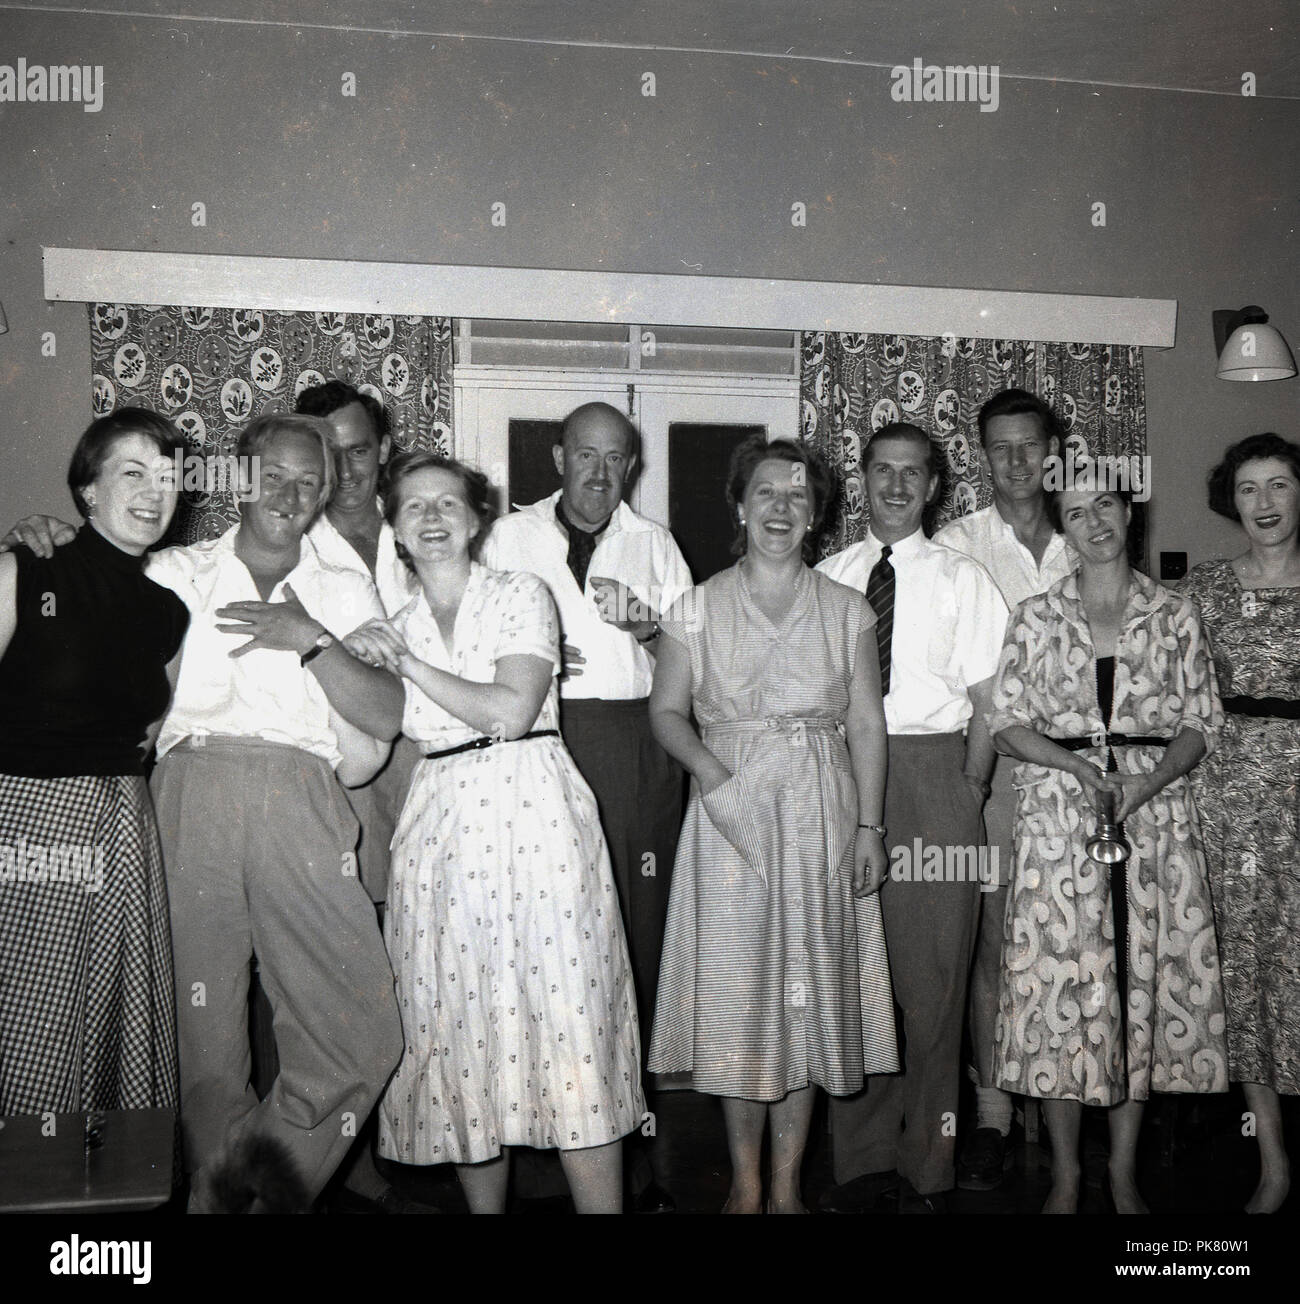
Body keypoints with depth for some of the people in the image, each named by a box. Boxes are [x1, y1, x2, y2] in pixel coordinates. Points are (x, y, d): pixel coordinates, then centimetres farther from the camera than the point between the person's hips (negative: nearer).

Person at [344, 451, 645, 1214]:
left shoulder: (521, 595, 4)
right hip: (439, 829, 4)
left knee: (565, 1021, -7)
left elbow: (511, 709, -11)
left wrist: (407, 663, -6)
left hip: (532, 815, -4)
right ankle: (484, 1206, 16)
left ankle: (602, 1204, -1)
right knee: (458, 1032, 3)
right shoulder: (394, 630, 16)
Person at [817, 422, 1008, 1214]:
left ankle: (927, 1170, 12)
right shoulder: (828, 578, 11)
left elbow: (989, 696, 3)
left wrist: (969, 790, -5)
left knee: (933, 971, 0)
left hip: (933, 771, -2)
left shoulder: (962, 579, 6)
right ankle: (863, 1158, 17)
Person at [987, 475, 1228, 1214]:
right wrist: (1078, 765, -14)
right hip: (1060, 812, 0)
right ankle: (1066, 1174, 13)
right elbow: (1007, 722, 2)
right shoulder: (1037, 619, 6)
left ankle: (1125, 1174, 18)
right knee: (1059, 981, -2)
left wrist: (1144, 783, -13)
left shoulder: (1175, 617, 7)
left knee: (1146, 975, 3)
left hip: (1157, 812, 1)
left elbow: (1201, 722, 4)